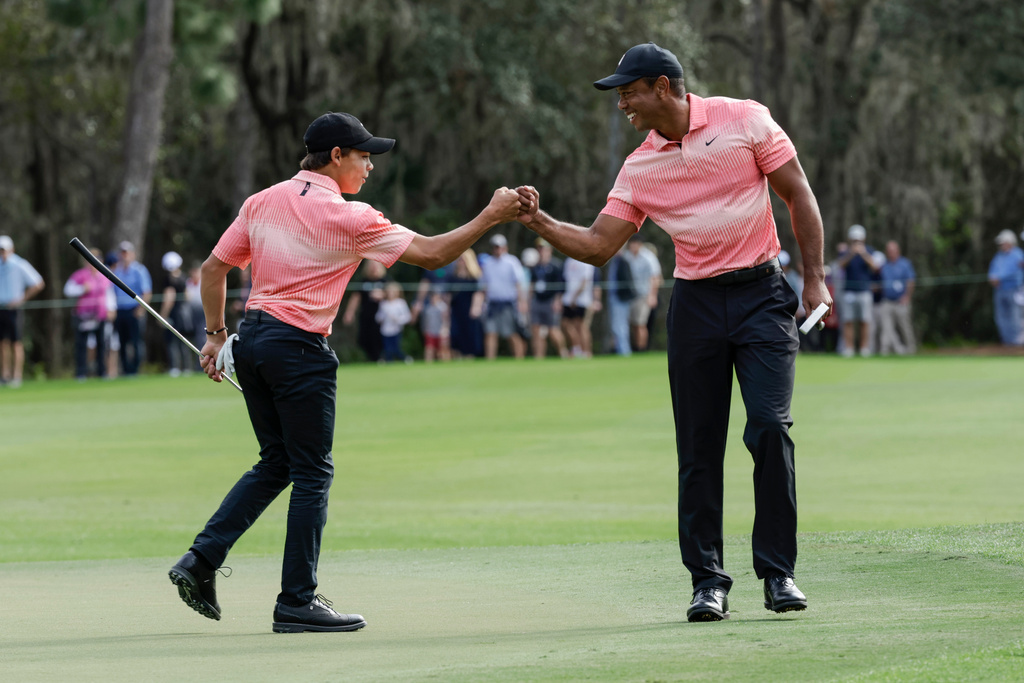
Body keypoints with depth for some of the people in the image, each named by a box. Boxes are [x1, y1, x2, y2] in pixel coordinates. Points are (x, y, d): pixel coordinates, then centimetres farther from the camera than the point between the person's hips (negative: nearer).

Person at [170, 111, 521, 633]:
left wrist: (216, 334, 18)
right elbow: (430, 254, -10)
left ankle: (201, 560, 8)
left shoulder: (262, 203, 8)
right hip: (300, 350, -7)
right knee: (313, 474, 1)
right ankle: (297, 603, 2)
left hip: (252, 342, 7)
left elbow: (214, 268, 12)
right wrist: (490, 218, -3)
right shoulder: (348, 218, -11)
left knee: (276, 463, 18)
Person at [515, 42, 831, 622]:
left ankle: (779, 573, -6)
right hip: (696, 306, 4)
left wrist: (815, 280, -5)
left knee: (770, 429, -14)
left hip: (762, 296, -3)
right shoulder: (639, 168, 8)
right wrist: (540, 222, -7)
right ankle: (709, 582, 6)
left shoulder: (746, 120, -2)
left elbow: (799, 196, 0)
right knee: (699, 447, 0)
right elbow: (599, 246, 8)